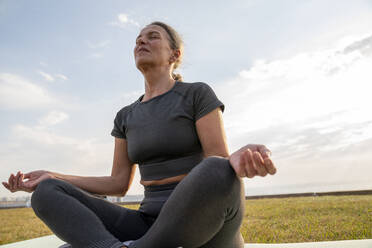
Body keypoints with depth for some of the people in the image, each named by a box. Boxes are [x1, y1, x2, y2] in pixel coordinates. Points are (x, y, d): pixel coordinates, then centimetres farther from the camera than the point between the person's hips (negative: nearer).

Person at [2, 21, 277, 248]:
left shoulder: (199, 93, -1)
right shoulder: (127, 116, 14)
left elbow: (220, 167, -10)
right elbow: (120, 184, 11)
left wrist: (243, 159, -35)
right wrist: (52, 178, 2)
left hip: (205, 225, -3)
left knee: (217, 173, -39)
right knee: (46, 194, -11)